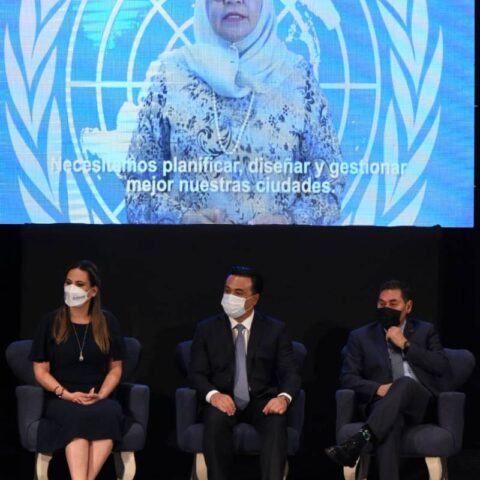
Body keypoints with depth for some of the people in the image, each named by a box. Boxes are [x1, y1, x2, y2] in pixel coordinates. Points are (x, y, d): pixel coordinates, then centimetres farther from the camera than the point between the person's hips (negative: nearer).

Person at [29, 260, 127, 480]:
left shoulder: (107, 322, 9)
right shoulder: (51, 322, 5)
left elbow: (115, 368, 10)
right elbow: (41, 370, 3)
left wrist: (101, 395, -9)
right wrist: (67, 394, -12)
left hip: (100, 398, 1)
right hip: (61, 399, -1)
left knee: (109, 414, -35)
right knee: (78, 417, -36)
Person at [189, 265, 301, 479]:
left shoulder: (275, 329, 5)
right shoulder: (206, 329, 5)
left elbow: (290, 372, -1)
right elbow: (196, 373, 0)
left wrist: (284, 397, -24)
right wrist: (213, 395, -22)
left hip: (262, 401, 0)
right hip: (224, 401, 0)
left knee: (276, 420, -34)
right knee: (216, 419, -35)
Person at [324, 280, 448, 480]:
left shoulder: (425, 331, 17)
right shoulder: (361, 336, 16)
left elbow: (441, 366, 4)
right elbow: (347, 378, 8)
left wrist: (405, 344, -3)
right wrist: (378, 388, -12)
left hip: (420, 401, 0)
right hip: (382, 404, 0)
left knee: (405, 383, -37)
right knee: (390, 421, -39)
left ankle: (358, 440, -51)